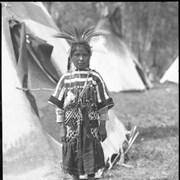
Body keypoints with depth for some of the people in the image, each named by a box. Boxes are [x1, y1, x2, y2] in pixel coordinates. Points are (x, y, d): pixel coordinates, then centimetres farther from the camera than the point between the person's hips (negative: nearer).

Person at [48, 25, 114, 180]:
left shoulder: (95, 77, -4)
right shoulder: (66, 78, 0)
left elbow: (103, 105, 0)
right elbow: (59, 106, 3)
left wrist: (103, 126, 0)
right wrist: (61, 128, 0)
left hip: (91, 126, -1)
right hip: (71, 126, 1)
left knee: (91, 160, 3)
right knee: (73, 157, 8)